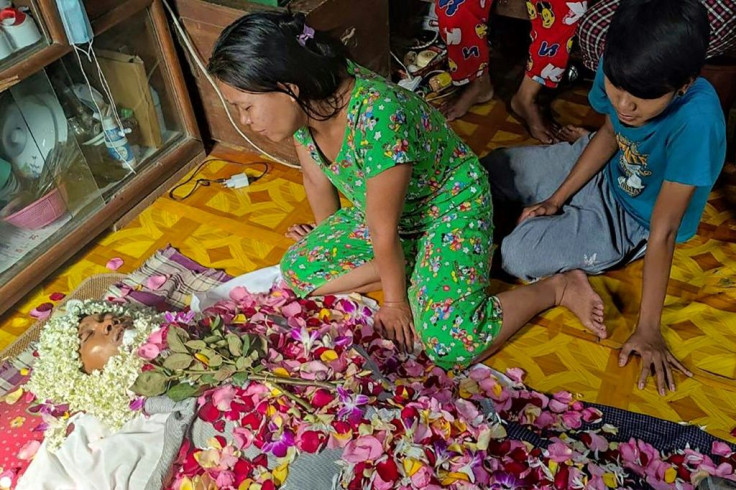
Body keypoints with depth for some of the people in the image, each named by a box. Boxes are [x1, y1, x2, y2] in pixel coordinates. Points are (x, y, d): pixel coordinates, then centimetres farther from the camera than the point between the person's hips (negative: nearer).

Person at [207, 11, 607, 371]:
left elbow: (384, 233, -27)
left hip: (450, 203, -7)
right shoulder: (303, 102, -15)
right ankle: (411, 265, 6)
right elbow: (316, 179, 4)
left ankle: (561, 287, 1)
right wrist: (327, 238, 19)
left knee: (451, 345, -22)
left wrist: (396, 301, -13)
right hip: (380, 210, 8)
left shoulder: (375, 116, -39)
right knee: (297, 271, -6)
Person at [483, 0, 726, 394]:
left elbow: (664, 229, -34)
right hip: (606, 172, 6)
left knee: (517, 255, -19)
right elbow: (611, 133, -2)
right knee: (494, 168, 7)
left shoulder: (695, 122, -39)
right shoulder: (620, 70, -24)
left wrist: (648, 329, -28)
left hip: (635, 219, -5)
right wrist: (557, 199, -3)